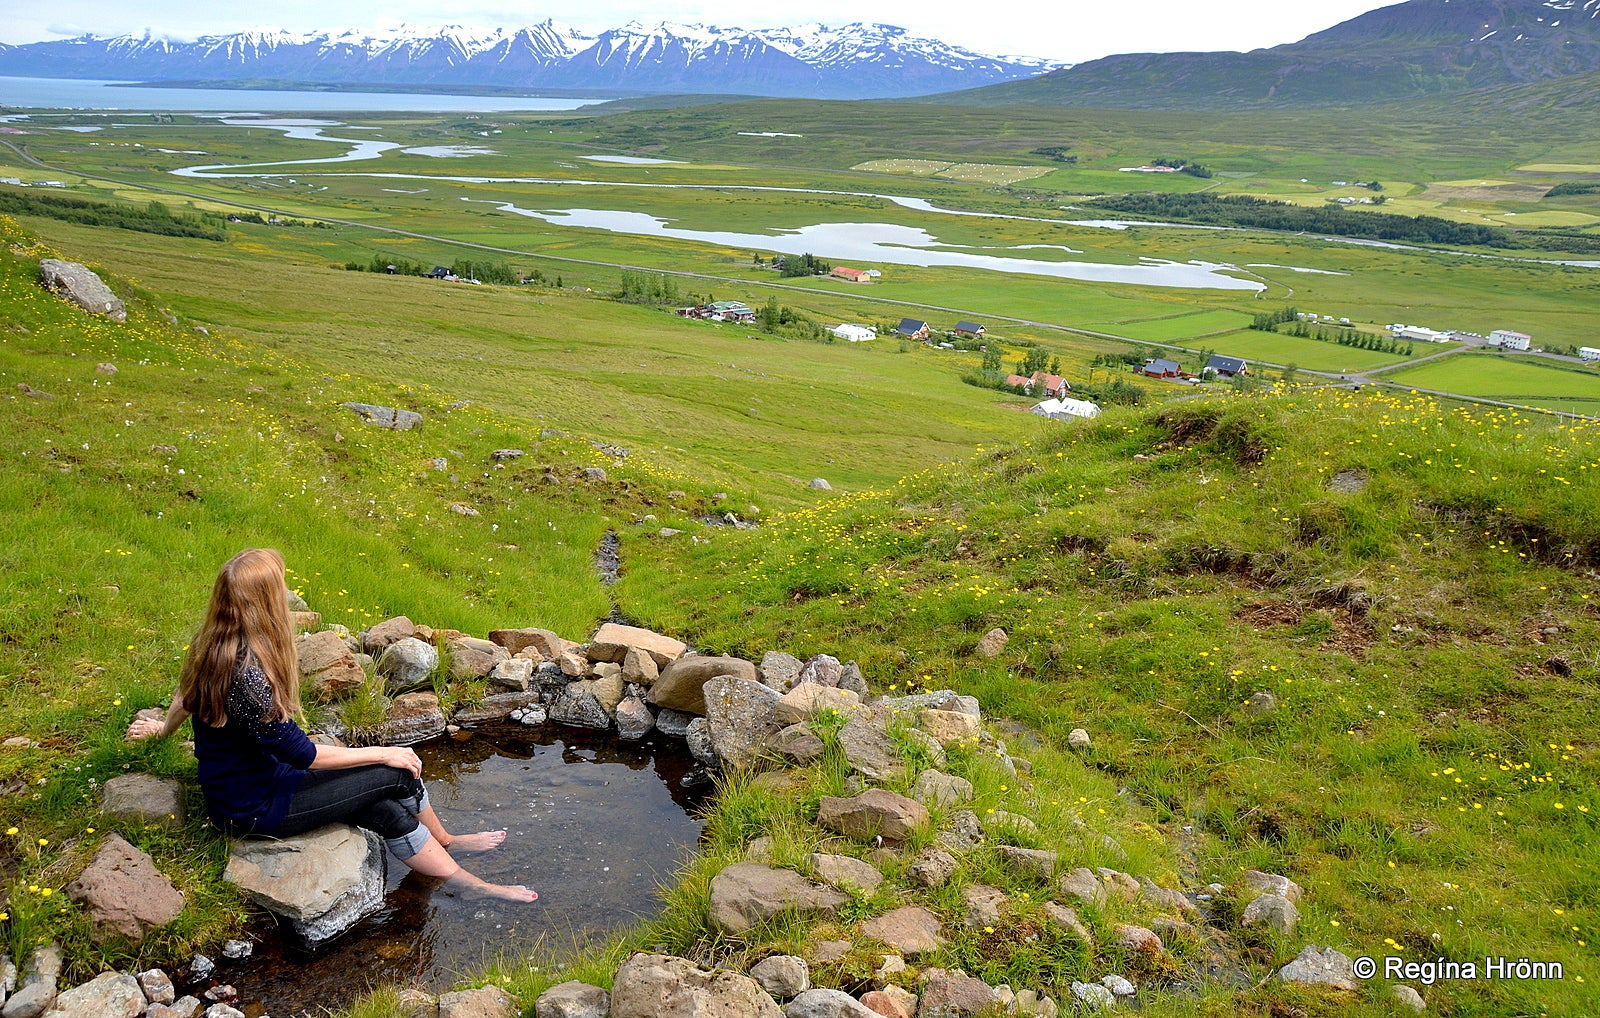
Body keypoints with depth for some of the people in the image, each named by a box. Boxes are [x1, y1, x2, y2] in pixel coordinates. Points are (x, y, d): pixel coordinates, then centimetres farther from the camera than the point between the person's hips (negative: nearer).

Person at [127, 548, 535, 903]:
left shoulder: (211, 645, -4)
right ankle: (444, 841, 19)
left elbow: (188, 690, 18)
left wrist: (163, 727, 40)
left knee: (389, 812, 1)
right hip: (253, 810, -9)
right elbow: (303, 755, -25)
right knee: (398, 773, -6)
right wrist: (382, 754, -13)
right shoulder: (246, 676, -33)